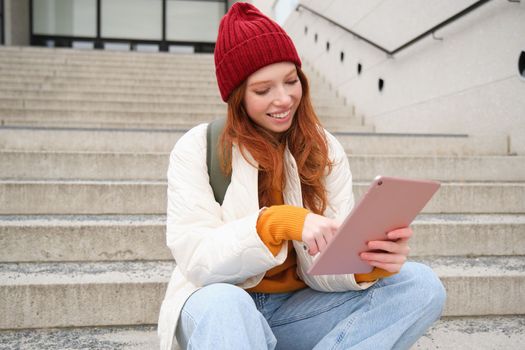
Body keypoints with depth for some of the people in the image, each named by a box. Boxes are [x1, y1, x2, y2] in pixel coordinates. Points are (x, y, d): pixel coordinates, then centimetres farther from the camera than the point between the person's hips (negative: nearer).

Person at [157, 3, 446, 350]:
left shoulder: (326, 150, -1)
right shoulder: (197, 149, -9)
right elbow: (196, 259, -18)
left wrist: (368, 263, -30)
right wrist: (278, 222, -34)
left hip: (298, 308, 4)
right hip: (218, 305, -4)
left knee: (422, 286, -15)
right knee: (222, 305, -39)